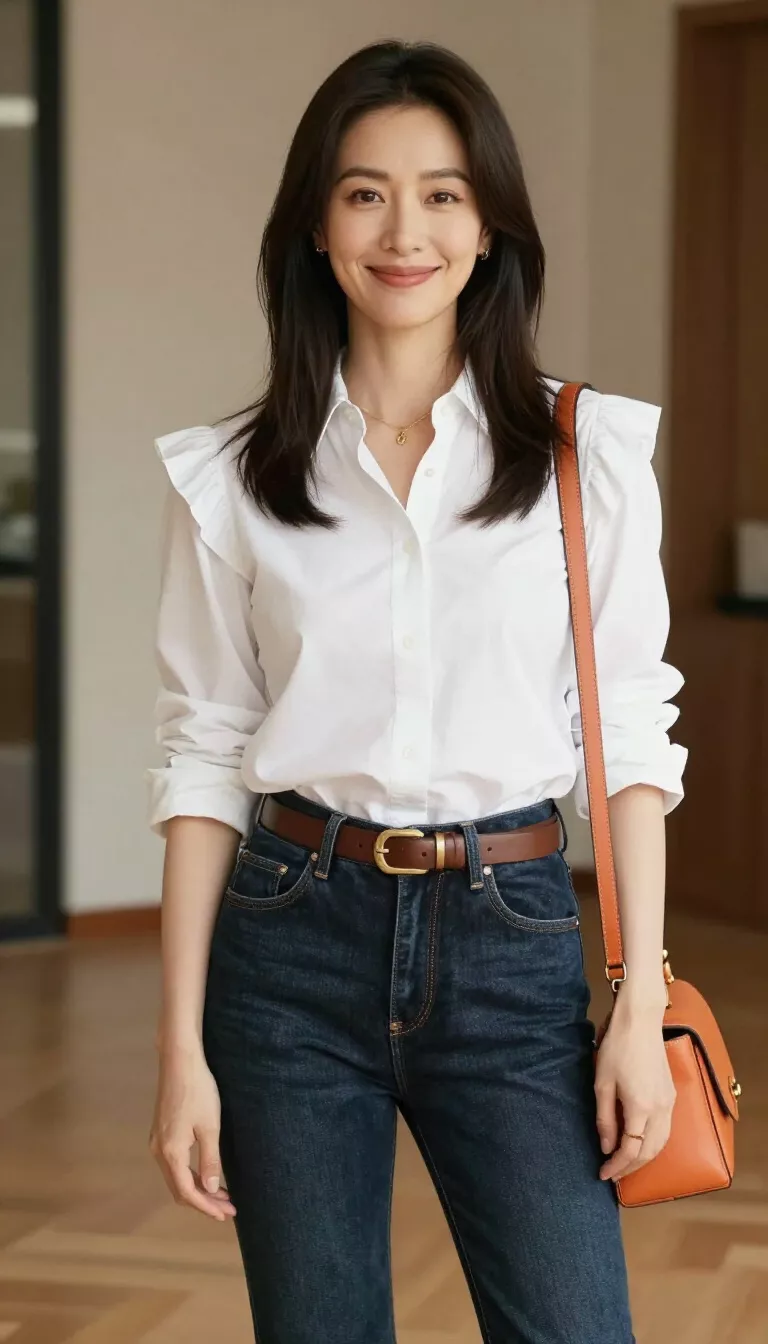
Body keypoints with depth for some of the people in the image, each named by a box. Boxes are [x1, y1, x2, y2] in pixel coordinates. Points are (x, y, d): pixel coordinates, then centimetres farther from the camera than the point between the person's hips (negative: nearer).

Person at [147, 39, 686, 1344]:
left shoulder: (590, 452, -1)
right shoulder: (231, 477, 1)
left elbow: (632, 734, 1)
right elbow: (203, 757, 2)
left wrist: (641, 1005, -5)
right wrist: (181, 1048, -1)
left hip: (511, 943, 0)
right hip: (294, 944, 1)